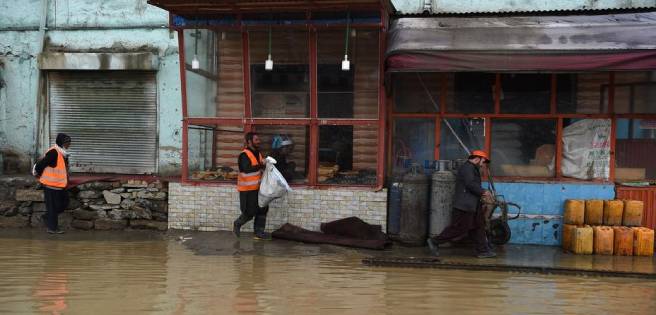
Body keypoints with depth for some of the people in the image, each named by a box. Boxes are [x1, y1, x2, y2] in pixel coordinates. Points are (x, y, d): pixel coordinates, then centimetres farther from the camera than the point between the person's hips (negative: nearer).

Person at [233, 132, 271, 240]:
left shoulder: (258, 153, 13)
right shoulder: (244, 155, -15)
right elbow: (247, 169, -28)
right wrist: (260, 165, -26)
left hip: (257, 188, 9)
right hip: (247, 189, -9)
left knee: (263, 209, 7)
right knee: (250, 212, -3)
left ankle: (259, 232, 14)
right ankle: (237, 224, 22)